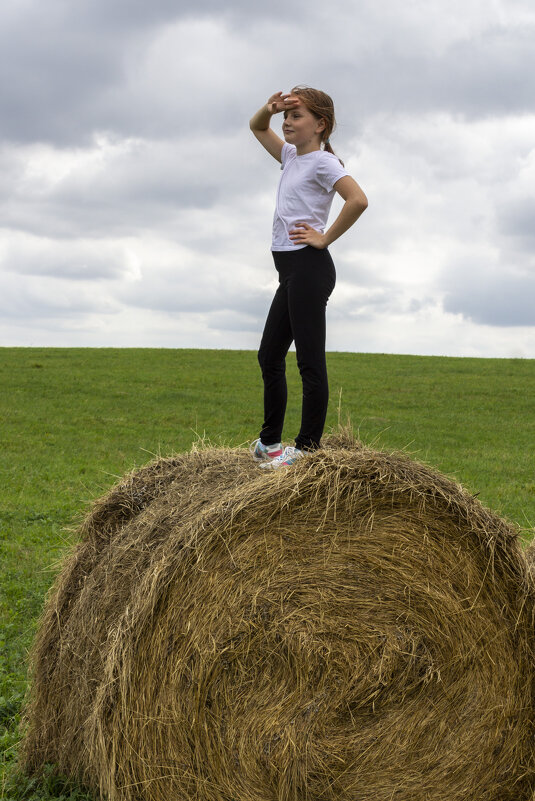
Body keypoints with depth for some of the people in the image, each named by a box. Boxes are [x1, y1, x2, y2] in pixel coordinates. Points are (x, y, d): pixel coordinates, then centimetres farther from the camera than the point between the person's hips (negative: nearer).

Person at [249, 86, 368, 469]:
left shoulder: (323, 161, -9)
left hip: (309, 267, -10)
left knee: (310, 362, -6)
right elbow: (257, 128, 29)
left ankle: (308, 448, -1)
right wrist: (269, 109, 7)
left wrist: (325, 238, -15)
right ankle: (270, 441, 25)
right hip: (291, 269, 10)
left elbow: (359, 200, -24)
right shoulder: (292, 156, 17)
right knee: (269, 355, 14)